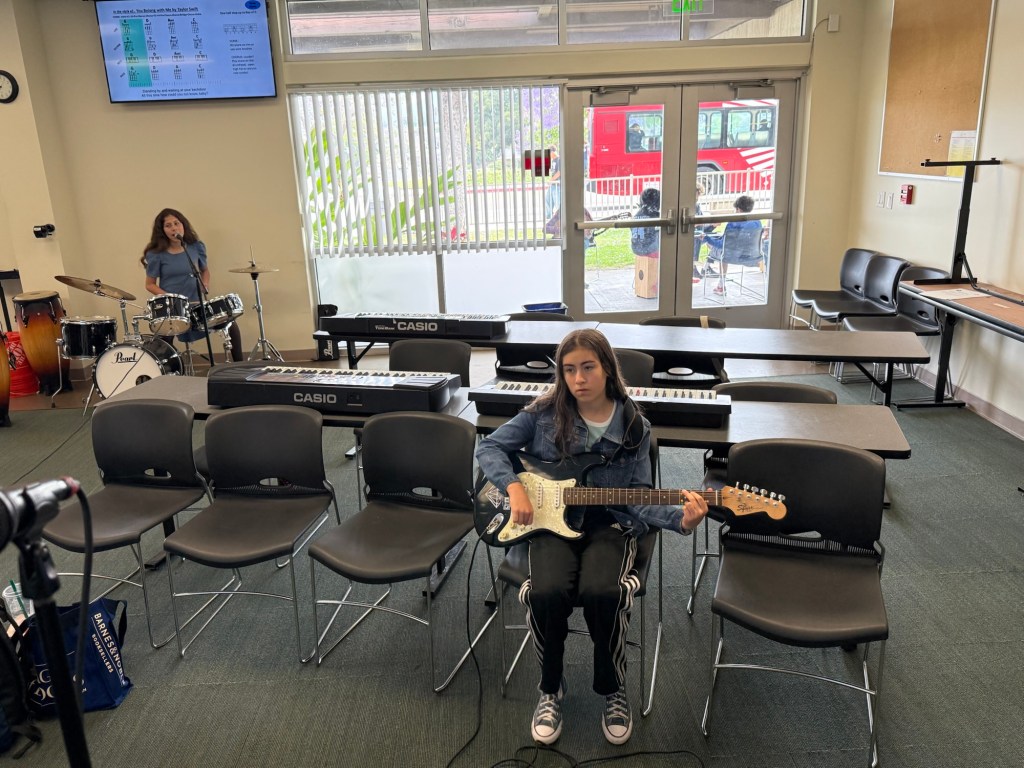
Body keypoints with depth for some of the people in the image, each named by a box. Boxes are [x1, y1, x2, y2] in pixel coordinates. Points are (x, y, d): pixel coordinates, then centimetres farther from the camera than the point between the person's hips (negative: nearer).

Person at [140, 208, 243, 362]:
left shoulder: (196, 247, 2)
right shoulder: (156, 254, -7)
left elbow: (204, 270, 18)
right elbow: (150, 284, -2)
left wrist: (205, 284, -2)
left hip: (196, 304, 3)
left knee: (231, 326, -7)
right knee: (165, 338, -28)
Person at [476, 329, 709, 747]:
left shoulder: (634, 427, 0)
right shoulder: (544, 412, -2)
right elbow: (489, 446, 1)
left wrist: (679, 519, -20)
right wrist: (515, 487, -15)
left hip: (609, 523, 0)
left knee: (602, 593, -30)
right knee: (547, 593, -29)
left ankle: (613, 690, 2)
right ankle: (551, 689, 2)